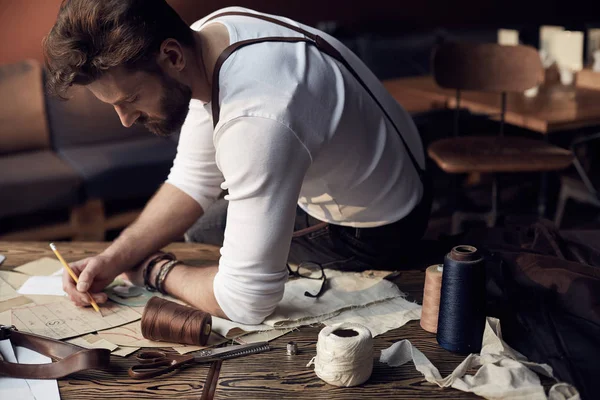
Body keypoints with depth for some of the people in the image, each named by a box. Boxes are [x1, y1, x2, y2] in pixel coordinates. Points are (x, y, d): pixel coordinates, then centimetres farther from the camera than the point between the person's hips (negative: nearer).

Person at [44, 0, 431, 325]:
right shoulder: (206, 35, -15)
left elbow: (244, 302, -37)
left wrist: (154, 270, -18)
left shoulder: (257, 120, -43)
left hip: (372, 232, -7)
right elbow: (194, 181, -4)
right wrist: (115, 257, -16)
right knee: (195, 222, 15)